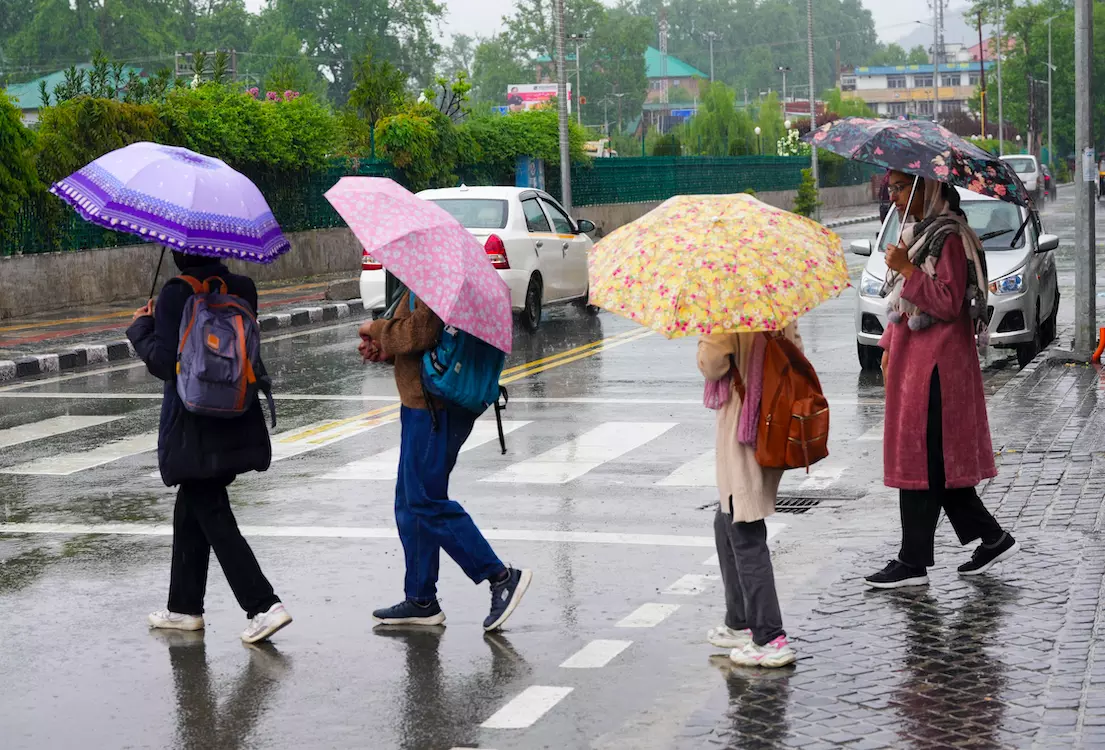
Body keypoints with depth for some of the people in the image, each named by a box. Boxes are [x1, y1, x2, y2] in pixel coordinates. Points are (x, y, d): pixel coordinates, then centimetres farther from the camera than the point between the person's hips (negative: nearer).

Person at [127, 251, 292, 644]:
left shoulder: (176, 295, -16)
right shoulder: (242, 288, 2)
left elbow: (163, 361, -18)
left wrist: (141, 327, 1)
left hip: (194, 429, -7)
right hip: (236, 423, 7)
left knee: (212, 517, -2)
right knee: (190, 510, 20)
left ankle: (263, 605, -10)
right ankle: (184, 607, 28)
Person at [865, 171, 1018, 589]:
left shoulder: (950, 237, -14)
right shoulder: (916, 233, 16)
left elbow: (949, 302, -19)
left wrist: (907, 271, -20)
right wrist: (889, 347, 18)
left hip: (936, 367, -10)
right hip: (912, 360, 10)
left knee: (921, 462, -5)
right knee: (936, 464, 12)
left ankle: (913, 563, 1)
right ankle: (992, 538, 20)